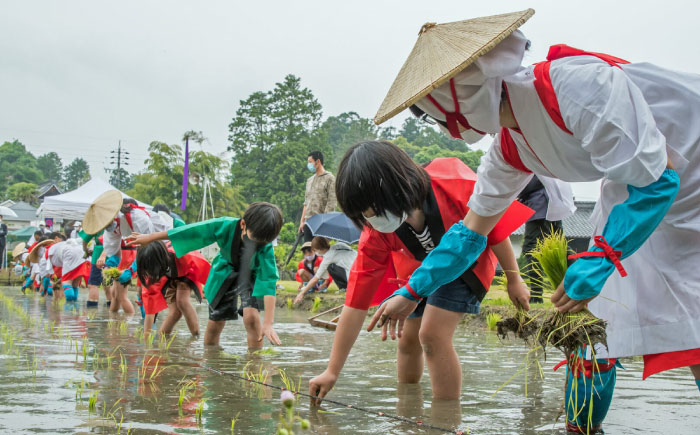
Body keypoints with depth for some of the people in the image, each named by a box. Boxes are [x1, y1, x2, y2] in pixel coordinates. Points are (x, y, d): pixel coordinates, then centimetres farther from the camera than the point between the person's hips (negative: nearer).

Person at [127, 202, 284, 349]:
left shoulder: (266, 248, -36)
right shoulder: (225, 226, -33)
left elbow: (269, 282, -41)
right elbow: (190, 232, -22)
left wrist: (268, 323, -50)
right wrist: (150, 238, -11)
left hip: (251, 275, -2)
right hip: (225, 273, 2)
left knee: (251, 316, -27)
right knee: (215, 323, 6)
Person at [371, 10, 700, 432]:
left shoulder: (579, 86, -32)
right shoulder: (509, 149, -4)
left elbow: (657, 179, -29)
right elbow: (472, 229, 6)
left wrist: (597, 261, -32)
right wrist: (412, 292, 4)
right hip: (638, 191, 8)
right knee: (594, 319, 3)